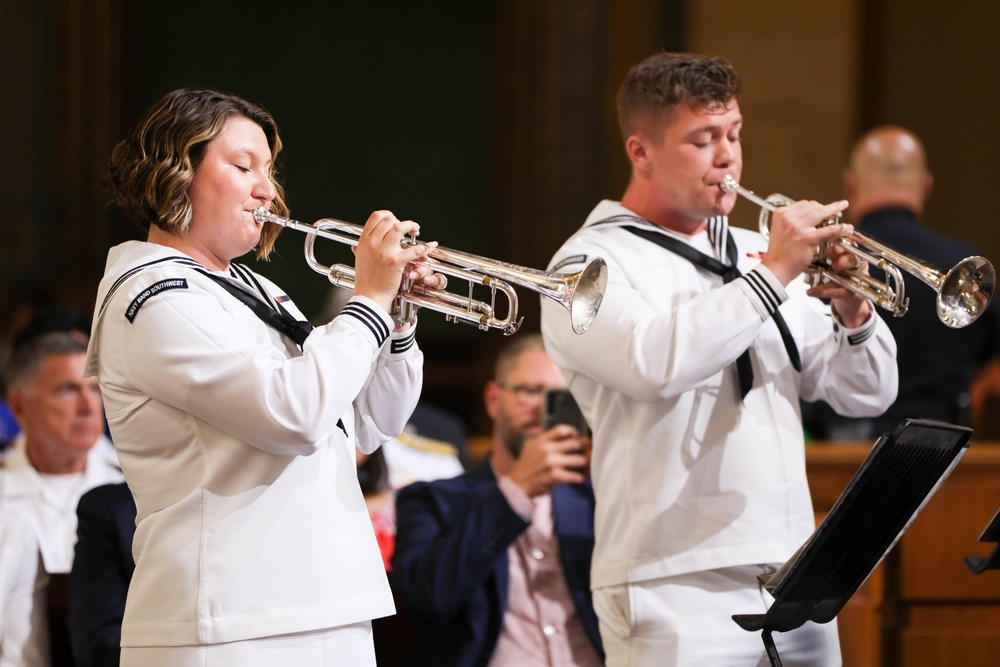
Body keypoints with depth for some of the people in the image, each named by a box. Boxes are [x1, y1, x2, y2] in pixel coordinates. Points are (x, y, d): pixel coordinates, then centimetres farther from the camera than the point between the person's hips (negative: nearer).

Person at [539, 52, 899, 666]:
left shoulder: (757, 253, 17)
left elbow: (865, 395, 14)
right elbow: (655, 364, -22)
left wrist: (853, 312, -6)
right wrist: (772, 276, -17)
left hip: (794, 579, 6)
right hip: (680, 587, -6)